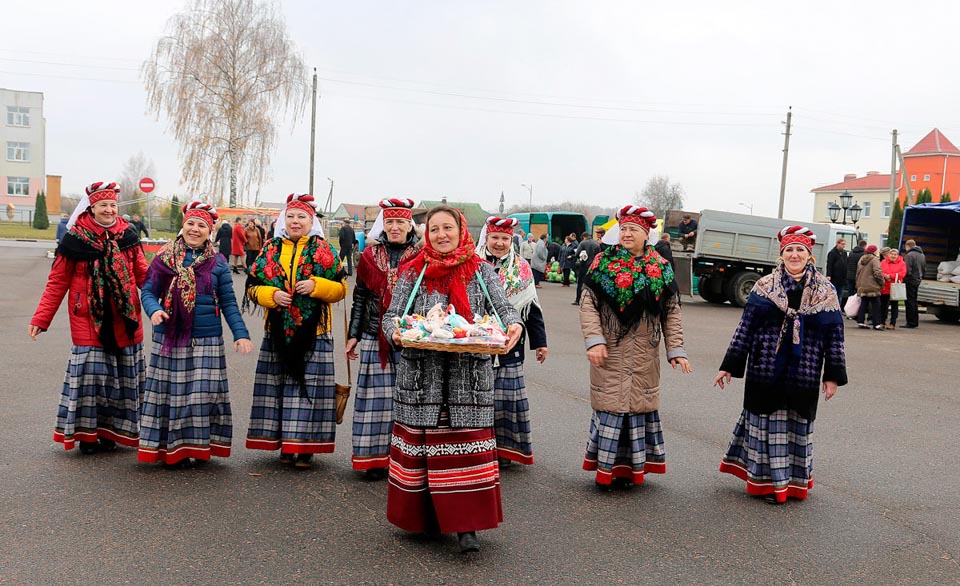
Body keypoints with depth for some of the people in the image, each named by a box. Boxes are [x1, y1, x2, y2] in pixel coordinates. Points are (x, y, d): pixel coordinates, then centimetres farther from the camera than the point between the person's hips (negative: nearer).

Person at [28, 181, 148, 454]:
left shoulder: (127, 234, 5)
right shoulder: (76, 239, -3)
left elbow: (143, 275, 8)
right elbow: (57, 282, -1)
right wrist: (41, 318, -6)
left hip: (125, 319, 3)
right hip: (89, 319, -3)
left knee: (122, 375, 7)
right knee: (90, 373, -2)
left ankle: (110, 431, 21)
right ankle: (87, 434, 14)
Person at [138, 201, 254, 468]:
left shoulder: (217, 262, 5)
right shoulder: (164, 258, 4)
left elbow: (228, 302, 5)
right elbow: (149, 292, 4)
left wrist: (240, 333, -6)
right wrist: (154, 310, -18)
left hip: (206, 340, 0)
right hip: (168, 338, 0)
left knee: (202, 392, -1)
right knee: (169, 392, 4)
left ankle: (195, 446, 12)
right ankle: (169, 448, 15)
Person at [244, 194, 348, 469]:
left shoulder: (324, 251, 4)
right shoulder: (270, 250, 10)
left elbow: (341, 288, 2)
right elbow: (253, 288, 10)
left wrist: (316, 285, -14)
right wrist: (271, 295, -9)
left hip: (314, 332, -2)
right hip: (278, 332, 3)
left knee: (309, 384, -4)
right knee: (279, 385, 3)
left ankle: (305, 446, 3)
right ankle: (285, 444, 14)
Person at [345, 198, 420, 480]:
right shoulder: (370, 255, 8)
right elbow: (359, 298, 12)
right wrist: (353, 335, 9)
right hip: (375, 338, 2)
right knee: (376, 396, 3)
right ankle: (376, 458, 11)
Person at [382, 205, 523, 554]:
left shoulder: (481, 271, 9)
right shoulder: (413, 272, 8)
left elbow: (502, 309, 4)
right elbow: (391, 315, 7)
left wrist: (513, 325, -19)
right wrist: (395, 331, -16)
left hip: (469, 376, 0)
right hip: (421, 374, 1)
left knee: (466, 442, -5)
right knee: (421, 441, 4)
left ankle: (466, 524, 0)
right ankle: (423, 515, 20)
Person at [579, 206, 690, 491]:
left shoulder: (661, 269, 6)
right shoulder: (603, 263, 1)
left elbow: (672, 313, 7)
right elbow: (589, 305, -4)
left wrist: (676, 350, 1)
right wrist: (594, 340, -15)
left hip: (644, 357, 2)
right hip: (610, 353, -2)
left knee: (639, 405, 7)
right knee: (609, 405, 1)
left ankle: (631, 467, 19)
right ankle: (605, 468, 13)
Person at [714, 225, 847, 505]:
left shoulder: (825, 292, 1)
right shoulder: (764, 287, 0)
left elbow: (834, 335, 3)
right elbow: (746, 327, 0)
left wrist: (833, 376, 0)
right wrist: (729, 366, -2)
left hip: (803, 374, 1)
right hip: (765, 371, 0)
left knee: (798, 425, 10)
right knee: (766, 422, 6)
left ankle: (795, 481, 26)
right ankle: (769, 482, 19)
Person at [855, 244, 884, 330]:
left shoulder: (861, 260, 14)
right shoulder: (874, 260, -11)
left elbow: (858, 273, 19)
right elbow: (877, 273, -19)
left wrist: (858, 285, 23)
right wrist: (882, 282, -5)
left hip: (862, 287, 7)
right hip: (872, 287, -7)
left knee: (863, 305, 11)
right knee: (875, 305, -2)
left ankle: (860, 322, 9)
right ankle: (876, 324, -4)